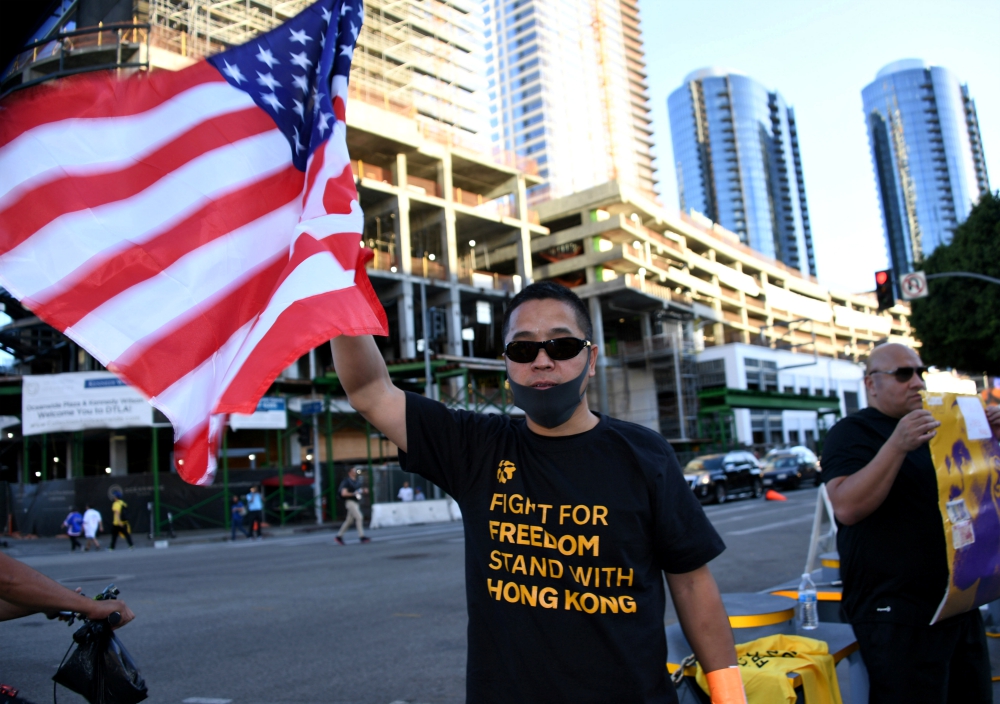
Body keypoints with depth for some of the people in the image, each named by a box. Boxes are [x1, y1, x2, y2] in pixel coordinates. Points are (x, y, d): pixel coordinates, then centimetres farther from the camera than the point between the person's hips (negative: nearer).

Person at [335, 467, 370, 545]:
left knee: (349, 520, 11)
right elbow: (343, 493, -15)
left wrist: (364, 490, 3)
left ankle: (339, 536, 19)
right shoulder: (346, 481, -9)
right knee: (359, 517, -16)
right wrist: (354, 494, -24)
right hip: (350, 502, -8)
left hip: (356, 502, 8)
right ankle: (362, 536, -15)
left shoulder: (357, 481, 14)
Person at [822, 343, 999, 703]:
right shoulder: (851, 432, -9)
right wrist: (897, 446, -31)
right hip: (896, 610, -8)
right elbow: (846, 507, -24)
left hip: (958, 601, 8)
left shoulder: (934, 427, 16)